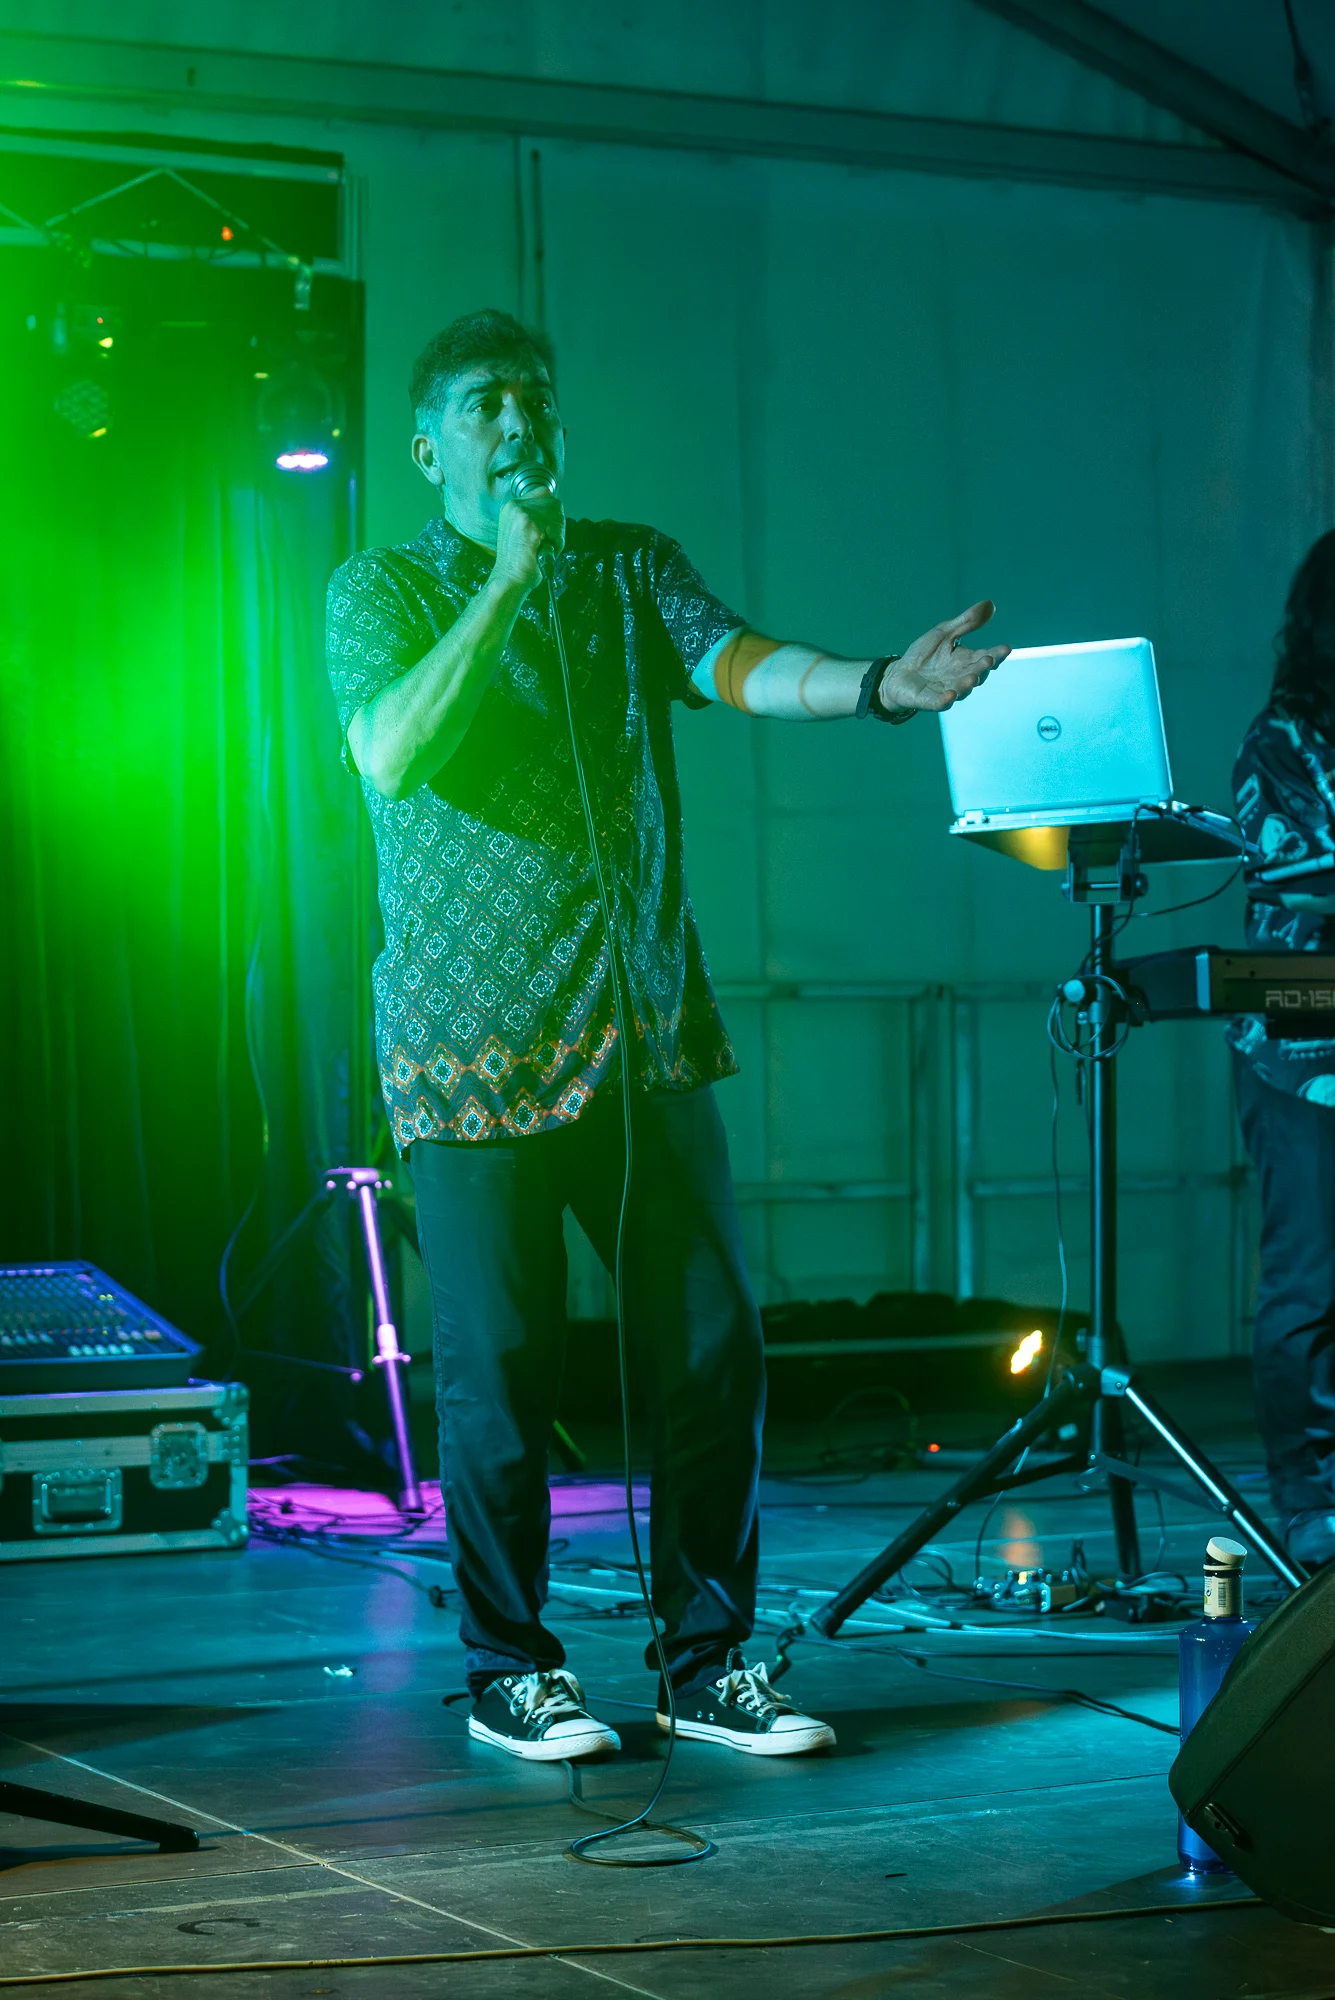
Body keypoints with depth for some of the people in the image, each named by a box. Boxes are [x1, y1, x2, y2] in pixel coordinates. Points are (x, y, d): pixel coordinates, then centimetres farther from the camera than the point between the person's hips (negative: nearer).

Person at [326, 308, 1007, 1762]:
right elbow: (392, 756, -16)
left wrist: (874, 686, -28)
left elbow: (735, 664, -7)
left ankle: (708, 1662, 14)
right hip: (478, 1046, -3)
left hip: (647, 1033, 4)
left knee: (712, 1347, 1)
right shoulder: (383, 590, 3)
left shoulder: (630, 566, 12)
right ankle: (509, 1671, 15)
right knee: (500, 1371, -1)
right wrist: (507, 581, -16)